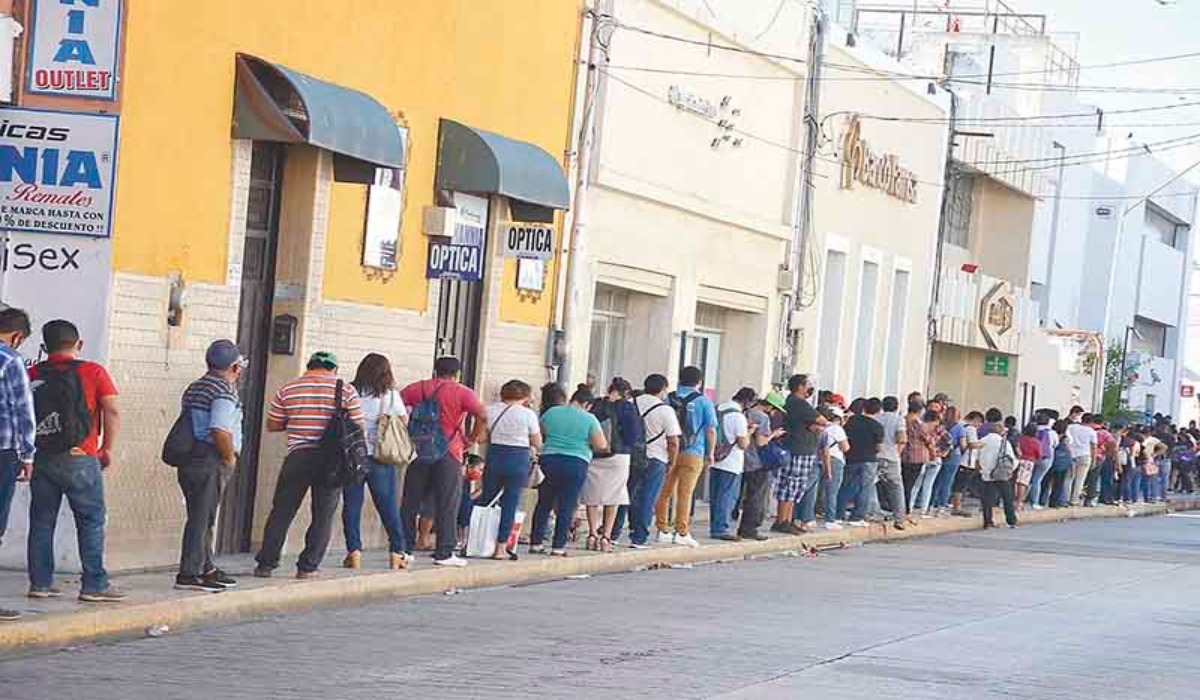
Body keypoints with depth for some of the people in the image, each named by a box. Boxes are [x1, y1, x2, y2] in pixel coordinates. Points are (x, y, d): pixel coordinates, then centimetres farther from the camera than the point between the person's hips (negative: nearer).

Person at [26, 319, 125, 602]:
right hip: (79, 458, -3)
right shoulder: (92, 372, -2)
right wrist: (107, 448, 3)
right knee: (91, 521, 2)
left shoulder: (32, 375, 5)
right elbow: (112, 412, -8)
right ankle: (94, 585, 0)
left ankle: (40, 582, 11)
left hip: (40, 458, 3)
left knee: (41, 522, 10)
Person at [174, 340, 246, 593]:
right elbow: (220, 430, -25)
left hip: (189, 457, 9)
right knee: (201, 518, -6)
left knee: (202, 517, 17)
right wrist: (230, 456, -11)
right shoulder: (225, 391, -13)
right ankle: (188, 574, -6)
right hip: (211, 463, -9)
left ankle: (207, 569, 26)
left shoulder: (194, 388, 16)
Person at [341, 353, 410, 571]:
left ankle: (354, 551, 1)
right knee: (388, 505, 8)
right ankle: (397, 551, 9)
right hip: (380, 456, 0)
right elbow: (404, 422, 2)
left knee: (352, 504, 6)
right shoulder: (391, 395, -1)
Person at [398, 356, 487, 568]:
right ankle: (444, 553, -1)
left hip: (418, 452, 3)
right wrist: (472, 439, -2)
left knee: (410, 503, 10)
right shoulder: (462, 393, -1)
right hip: (448, 454, -3)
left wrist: (405, 435, 8)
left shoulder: (416, 388, 10)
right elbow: (482, 415, -15)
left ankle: (404, 549, 12)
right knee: (447, 504, 2)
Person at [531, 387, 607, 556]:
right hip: (576, 464, -3)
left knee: (544, 504, 11)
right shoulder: (589, 419, -3)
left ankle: (535, 543, 12)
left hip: (548, 460, 3)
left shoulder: (551, 413, 6)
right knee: (566, 507, 2)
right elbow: (601, 445, -4)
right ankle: (558, 547, 1)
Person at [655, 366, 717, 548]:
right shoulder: (703, 402, -2)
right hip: (692, 453, -3)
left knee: (665, 492, 7)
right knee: (685, 493, -1)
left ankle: (662, 531, 11)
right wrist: (711, 454, 7)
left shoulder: (668, 399, 6)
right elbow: (711, 430, -3)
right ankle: (682, 533, -1)